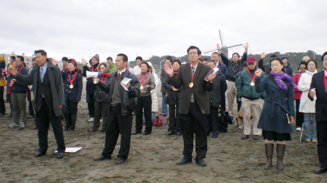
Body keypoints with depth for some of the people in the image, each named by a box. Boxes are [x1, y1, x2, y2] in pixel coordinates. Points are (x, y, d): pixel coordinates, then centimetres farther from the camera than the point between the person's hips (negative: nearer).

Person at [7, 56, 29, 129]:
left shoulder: (25, 70, -8)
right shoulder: (14, 69, 13)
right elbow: (8, 78, 14)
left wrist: (14, 81, -13)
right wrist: (11, 80, -8)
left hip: (21, 92, -7)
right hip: (13, 91, 7)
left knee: (22, 107, -2)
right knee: (14, 107, 11)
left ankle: (23, 122, 5)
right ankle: (15, 122, 20)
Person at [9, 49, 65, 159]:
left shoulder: (54, 70, -6)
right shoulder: (35, 70, 10)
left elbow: (59, 87, -7)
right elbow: (27, 81, 12)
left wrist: (61, 102, -10)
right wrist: (17, 75, -4)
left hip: (52, 103, -5)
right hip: (40, 104, 5)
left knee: (57, 127, 2)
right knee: (42, 127, 14)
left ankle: (61, 149, 12)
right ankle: (42, 149, 27)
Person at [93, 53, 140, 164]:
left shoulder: (131, 77, -10)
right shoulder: (113, 75, 12)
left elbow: (136, 93, -15)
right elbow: (108, 89, 15)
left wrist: (129, 88, -32)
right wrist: (99, 83, 5)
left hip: (124, 108, -7)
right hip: (113, 107, 7)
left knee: (125, 133, 5)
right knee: (110, 131, 17)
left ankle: (122, 156, 19)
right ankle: (106, 154, 31)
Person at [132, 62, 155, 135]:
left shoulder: (150, 76, 4)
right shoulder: (137, 76, 14)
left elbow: (153, 85, -5)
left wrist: (149, 86, -24)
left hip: (146, 96, -4)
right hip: (138, 96, 4)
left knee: (147, 113, -1)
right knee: (138, 113, 6)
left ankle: (148, 129, 9)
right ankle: (138, 129, 18)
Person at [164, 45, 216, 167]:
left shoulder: (206, 69, -1)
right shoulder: (183, 68, 7)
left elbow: (209, 89, -5)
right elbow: (177, 85, 1)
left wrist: (210, 81, -26)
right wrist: (171, 75, -14)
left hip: (199, 105, -2)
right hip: (185, 105, 3)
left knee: (200, 132, 7)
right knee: (187, 132, 12)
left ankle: (200, 157, 19)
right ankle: (187, 156, 24)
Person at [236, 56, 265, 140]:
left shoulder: (261, 73, 2)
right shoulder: (243, 73, 4)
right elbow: (238, 84, 10)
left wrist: (263, 95, -2)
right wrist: (239, 95, 3)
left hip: (257, 99, -1)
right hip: (246, 99, 1)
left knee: (257, 116, 6)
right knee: (246, 116, 5)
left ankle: (256, 133, 18)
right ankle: (246, 132, 16)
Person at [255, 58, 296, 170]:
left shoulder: (288, 81, 4)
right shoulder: (267, 79, 1)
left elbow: (290, 98, 5)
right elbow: (259, 89, -15)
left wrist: (291, 113, 1)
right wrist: (258, 77, -26)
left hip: (282, 112, 1)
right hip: (269, 111, -1)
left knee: (282, 137, 6)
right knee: (269, 137, 5)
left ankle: (280, 160, 20)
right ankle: (269, 160, 18)